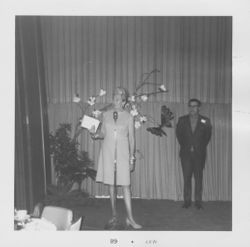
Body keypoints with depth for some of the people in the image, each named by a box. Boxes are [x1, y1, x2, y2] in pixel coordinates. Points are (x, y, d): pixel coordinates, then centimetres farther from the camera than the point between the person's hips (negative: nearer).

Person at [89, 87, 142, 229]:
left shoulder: (128, 117, 1)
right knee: (111, 185, 7)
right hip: (108, 152, 2)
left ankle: (130, 219, -1)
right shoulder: (106, 115, 7)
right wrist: (96, 135, -9)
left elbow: (132, 138, 3)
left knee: (126, 186, -6)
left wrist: (132, 158, 0)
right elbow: (103, 133, 14)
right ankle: (114, 215, 20)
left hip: (122, 153, -2)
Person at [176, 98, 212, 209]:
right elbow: (179, 135, 10)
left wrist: (201, 148, 3)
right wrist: (186, 147, 5)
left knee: (198, 178, 2)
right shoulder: (182, 120, 7)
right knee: (186, 177, 0)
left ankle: (198, 201, 8)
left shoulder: (205, 121, 4)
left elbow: (207, 136, 7)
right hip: (186, 153, 1)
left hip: (199, 153, -1)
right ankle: (187, 201, 5)